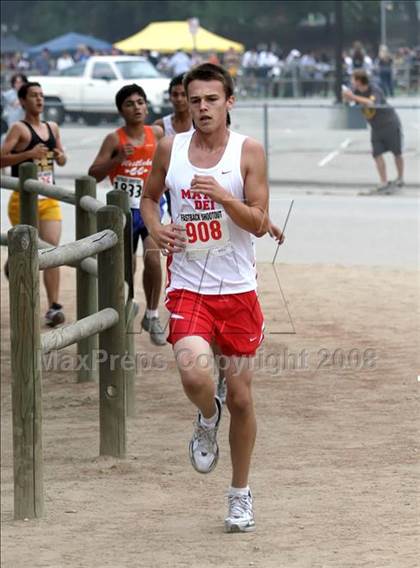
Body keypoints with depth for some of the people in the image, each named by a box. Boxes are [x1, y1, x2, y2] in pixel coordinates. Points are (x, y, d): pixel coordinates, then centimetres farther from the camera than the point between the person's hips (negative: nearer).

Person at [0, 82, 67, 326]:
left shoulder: (53, 128, 12)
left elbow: (62, 160, 24)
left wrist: (61, 156, 1)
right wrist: (29, 154, -26)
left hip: (49, 199, 4)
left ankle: (54, 306, -11)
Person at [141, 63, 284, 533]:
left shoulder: (248, 151, -4)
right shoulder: (170, 149, 2)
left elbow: (260, 224, -7)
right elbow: (149, 197, 19)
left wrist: (223, 197, -24)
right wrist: (155, 227, -2)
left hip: (237, 289, 0)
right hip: (188, 287, 0)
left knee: (240, 396, 7)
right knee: (193, 372, -27)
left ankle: (241, 494, 26)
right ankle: (207, 419, 10)